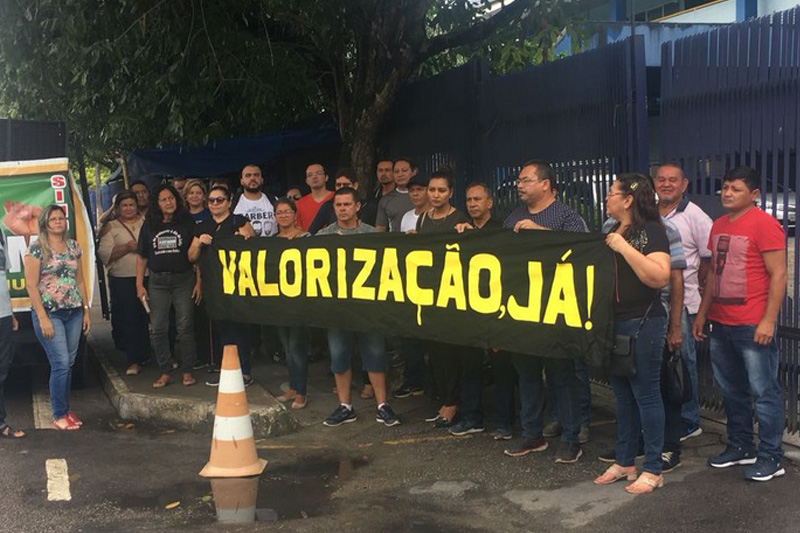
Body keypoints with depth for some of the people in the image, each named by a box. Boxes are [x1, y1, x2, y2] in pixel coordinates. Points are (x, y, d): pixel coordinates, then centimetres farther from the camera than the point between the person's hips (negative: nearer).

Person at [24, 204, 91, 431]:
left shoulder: (73, 246, 11)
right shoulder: (37, 248, -6)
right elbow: (31, 285, -9)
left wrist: (86, 310, 12)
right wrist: (42, 317, -14)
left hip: (74, 313, 5)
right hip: (50, 313, -5)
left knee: (69, 362, 9)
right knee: (61, 363, -7)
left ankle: (65, 409, 23)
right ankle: (59, 415, 5)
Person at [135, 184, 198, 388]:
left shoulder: (187, 223, 0)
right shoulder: (149, 226, 7)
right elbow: (141, 257, 10)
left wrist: (199, 281, -8)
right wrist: (139, 285, 4)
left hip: (183, 280, -2)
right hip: (158, 282, 3)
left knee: (185, 327, 0)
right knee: (157, 329, 2)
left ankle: (187, 371, 10)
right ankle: (165, 372, 11)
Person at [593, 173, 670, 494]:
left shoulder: (651, 230, -11)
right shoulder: (609, 231, 12)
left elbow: (659, 277, -22)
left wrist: (624, 248, -21)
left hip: (643, 323, -8)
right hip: (614, 323, 8)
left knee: (645, 394, 0)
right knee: (623, 395, 15)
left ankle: (653, 470, 11)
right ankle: (624, 463, 27)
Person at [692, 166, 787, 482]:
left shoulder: (764, 225, -10)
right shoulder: (718, 226, 13)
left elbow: (778, 274, -13)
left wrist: (768, 320, -18)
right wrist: (702, 313, 18)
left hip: (752, 326, -8)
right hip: (720, 325, 8)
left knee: (764, 392, -1)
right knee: (731, 391, 16)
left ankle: (770, 458, 8)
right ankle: (740, 447, 29)